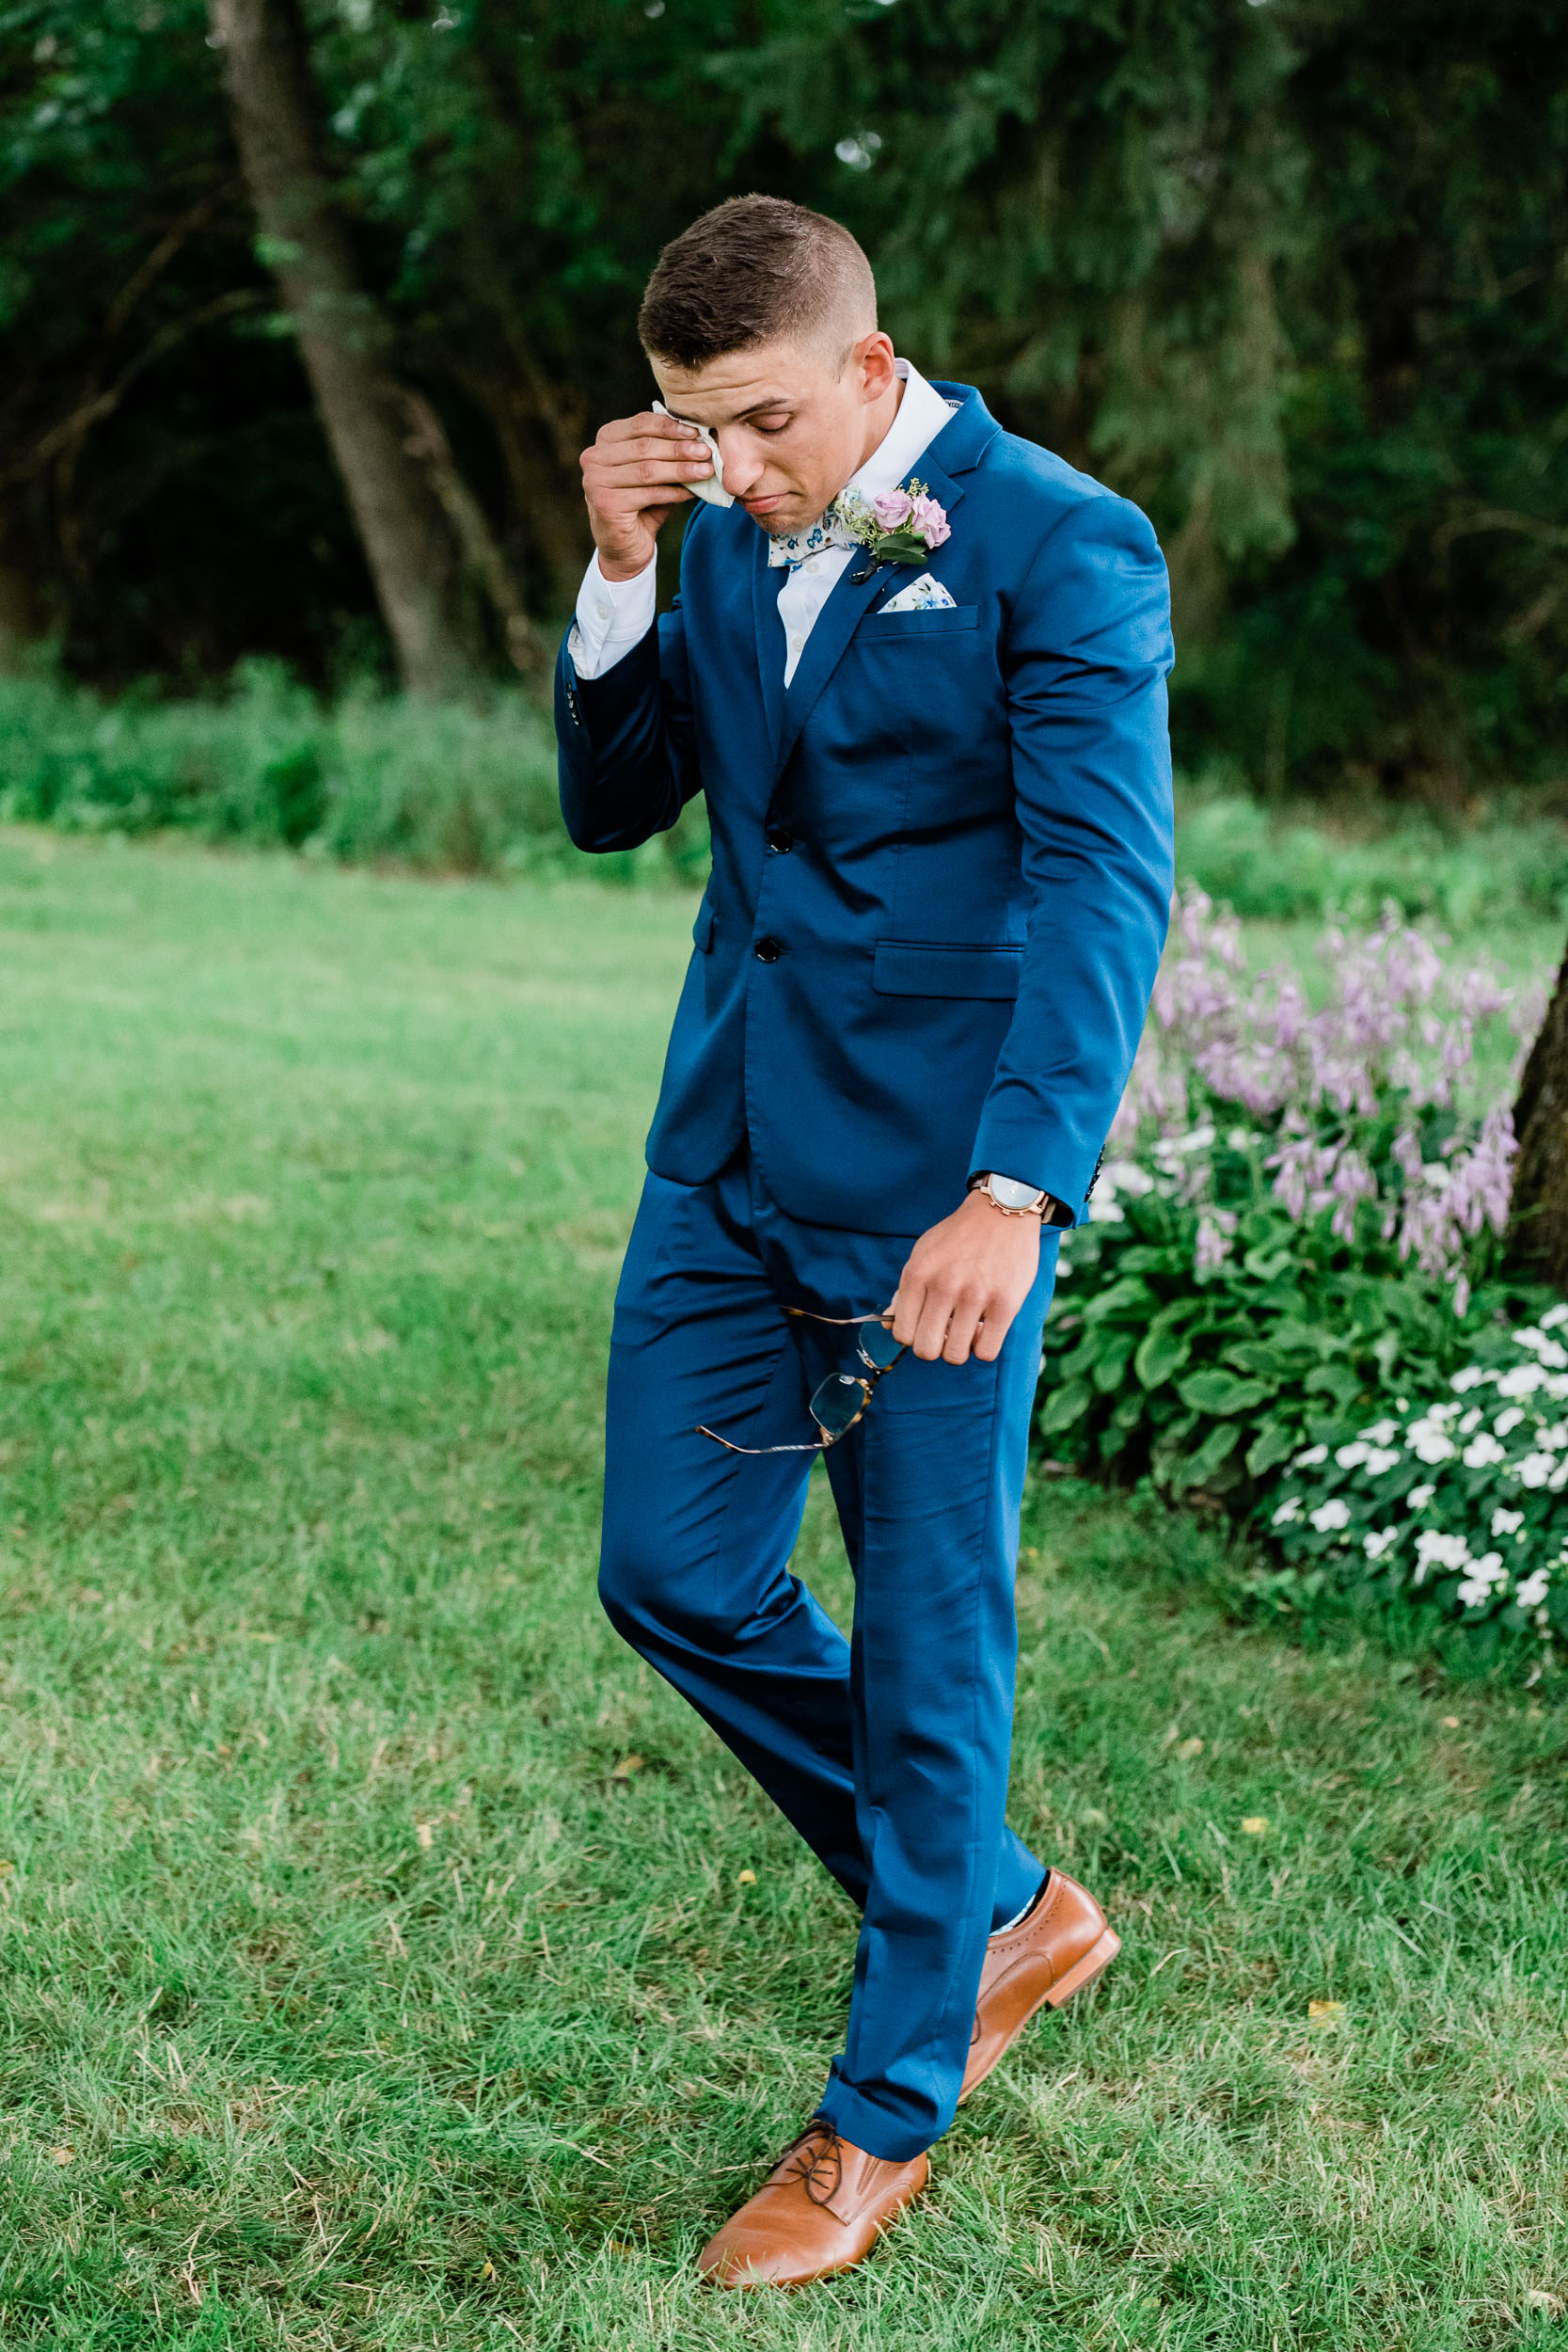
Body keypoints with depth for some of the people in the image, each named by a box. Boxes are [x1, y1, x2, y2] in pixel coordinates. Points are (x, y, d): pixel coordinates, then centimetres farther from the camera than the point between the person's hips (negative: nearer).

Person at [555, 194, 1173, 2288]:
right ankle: (1004, 1913, 31)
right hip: (730, 1149, 8)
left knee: (927, 1632, 4)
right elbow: (612, 804, 12)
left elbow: (1104, 880, -20)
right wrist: (618, 571, -4)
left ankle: (890, 2113, 22)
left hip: (935, 1170, -7)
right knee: (677, 1577, 11)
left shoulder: (1063, 548, -13)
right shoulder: (732, 537, 9)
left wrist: (1016, 1189, -31)